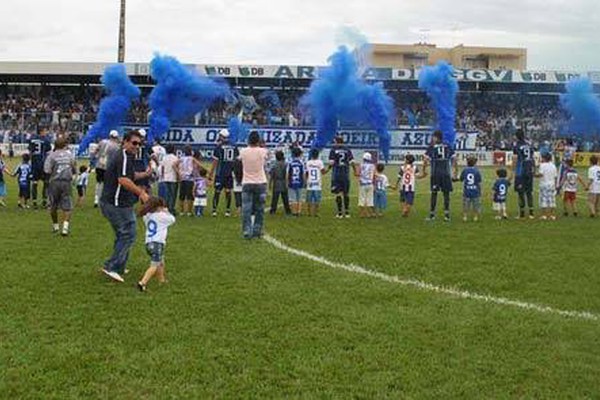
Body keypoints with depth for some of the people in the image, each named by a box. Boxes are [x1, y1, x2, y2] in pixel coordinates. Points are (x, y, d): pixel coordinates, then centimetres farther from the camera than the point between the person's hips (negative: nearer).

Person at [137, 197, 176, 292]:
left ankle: (162, 280, 38)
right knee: (154, 265, -12)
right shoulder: (162, 216, -2)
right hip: (157, 243, -8)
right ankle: (142, 282, -26)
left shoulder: (147, 216, 14)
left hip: (149, 243, 8)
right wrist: (166, 212, 27)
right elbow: (172, 220, 12)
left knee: (160, 262, 27)